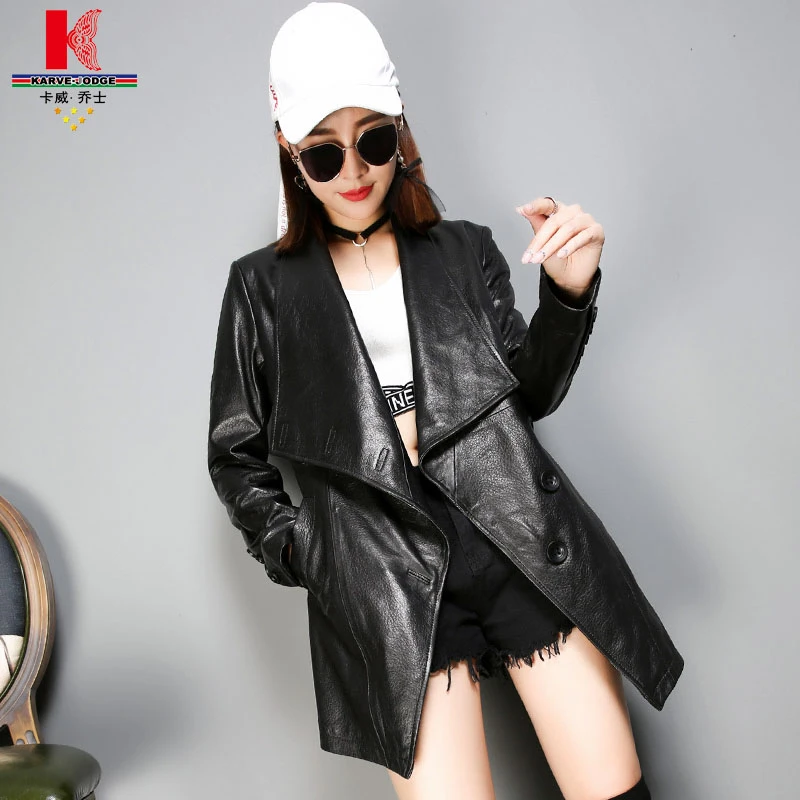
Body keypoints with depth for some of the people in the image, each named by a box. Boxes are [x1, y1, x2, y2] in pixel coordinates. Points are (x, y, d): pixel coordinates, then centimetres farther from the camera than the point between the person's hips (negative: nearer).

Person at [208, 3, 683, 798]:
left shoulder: (463, 251, 13)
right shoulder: (263, 286, 10)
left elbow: (530, 395, 10)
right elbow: (235, 454, 14)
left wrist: (568, 295, -6)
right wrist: (296, 552, -1)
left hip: (524, 541, 2)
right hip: (386, 574, -1)